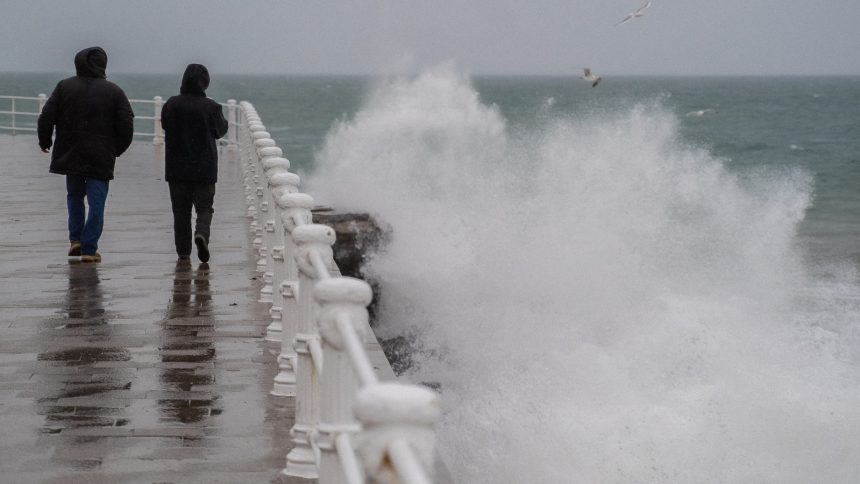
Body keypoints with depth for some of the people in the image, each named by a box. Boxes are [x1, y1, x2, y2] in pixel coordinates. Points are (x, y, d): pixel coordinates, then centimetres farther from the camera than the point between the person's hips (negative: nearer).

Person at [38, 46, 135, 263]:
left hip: (70, 154, 2)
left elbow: (46, 118, -2)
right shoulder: (114, 91, -2)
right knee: (96, 203, 2)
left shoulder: (64, 87, 0)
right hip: (101, 159, -2)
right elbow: (126, 126, -5)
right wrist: (117, 149, 10)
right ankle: (89, 249, -2)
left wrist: (45, 141, 13)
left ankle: (76, 239, 14)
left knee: (74, 196, 21)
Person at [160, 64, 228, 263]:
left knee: (181, 210, 10)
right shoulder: (210, 107, -9)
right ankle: (201, 233, -22)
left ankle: (183, 250, 12)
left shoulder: (171, 105, -4)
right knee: (204, 207, 6)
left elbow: (165, 126, 11)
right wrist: (223, 119, 25)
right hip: (204, 168, -2)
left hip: (176, 168, 2)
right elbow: (220, 131, 6)